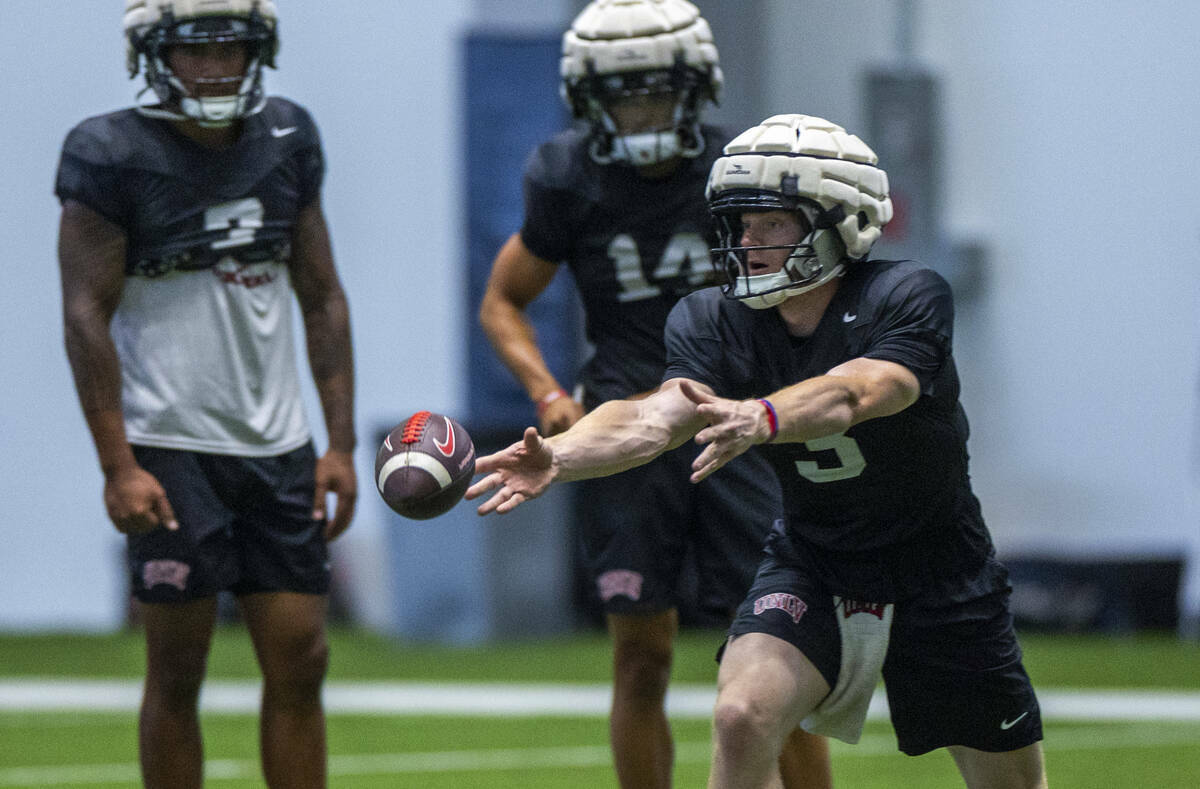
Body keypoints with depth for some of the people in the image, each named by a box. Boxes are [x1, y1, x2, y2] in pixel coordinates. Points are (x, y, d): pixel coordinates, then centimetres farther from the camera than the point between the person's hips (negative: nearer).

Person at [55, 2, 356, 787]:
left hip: (278, 447, 5)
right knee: (178, 668, -1)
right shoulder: (114, 156, -7)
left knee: (300, 660, 3)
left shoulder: (288, 140, 9)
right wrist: (118, 466, -15)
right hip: (172, 449, -5)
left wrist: (341, 444, 7)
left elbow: (323, 299, 13)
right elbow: (86, 316, -9)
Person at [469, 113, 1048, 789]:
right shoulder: (715, 323, -10)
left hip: (937, 576, -2)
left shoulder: (910, 298, -21)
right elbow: (661, 414, -29)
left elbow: (852, 394, -41)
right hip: (812, 565, 2)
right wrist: (557, 457, -50)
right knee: (743, 719, -23)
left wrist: (757, 421, -62)